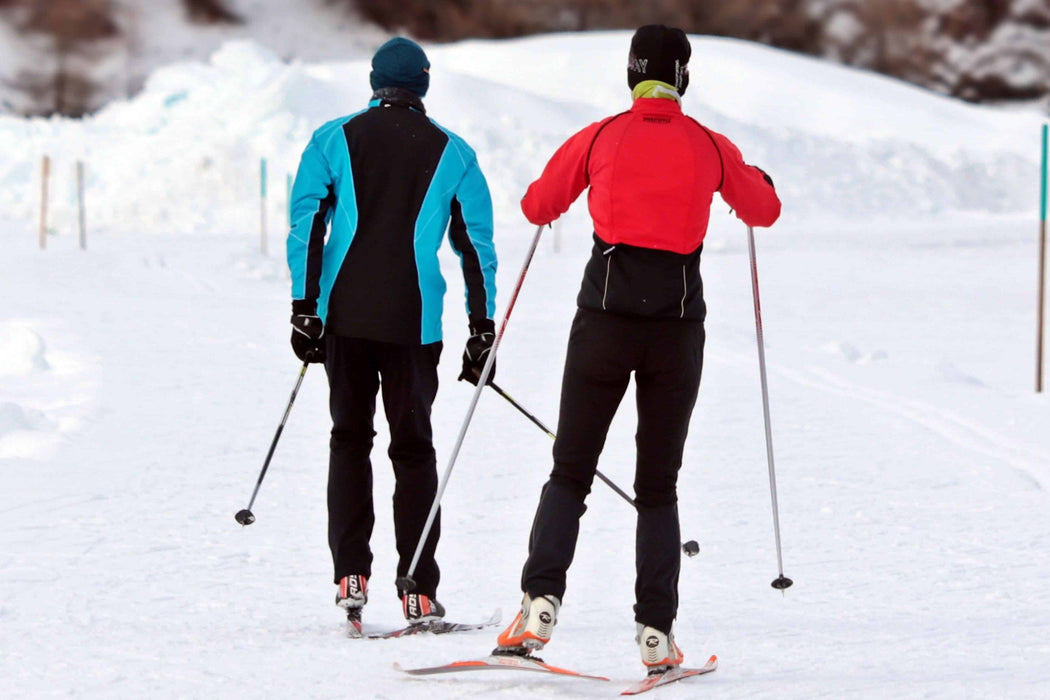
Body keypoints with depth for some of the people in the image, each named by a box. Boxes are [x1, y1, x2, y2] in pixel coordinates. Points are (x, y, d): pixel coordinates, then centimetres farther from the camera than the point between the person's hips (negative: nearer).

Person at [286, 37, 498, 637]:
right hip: (414, 323, -1)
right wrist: (482, 332, 9)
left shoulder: (334, 141, 6)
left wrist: (305, 309, -1)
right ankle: (418, 592, -1)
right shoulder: (454, 154, 7)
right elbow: (477, 245, 6)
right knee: (414, 447, 6)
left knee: (350, 437, 13)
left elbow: (306, 224, -2)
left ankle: (351, 575, 1)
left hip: (344, 316, 1)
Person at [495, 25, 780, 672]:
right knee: (658, 487, 9)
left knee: (570, 474, 7)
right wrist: (754, 181, 40)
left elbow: (538, 207, 12)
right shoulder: (711, 147, 2)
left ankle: (542, 599, -13)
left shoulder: (599, 139, 0)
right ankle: (656, 632, 1)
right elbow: (764, 211, 17)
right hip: (679, 327, 1)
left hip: (604, 321, -1)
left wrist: (569, 185, 35)